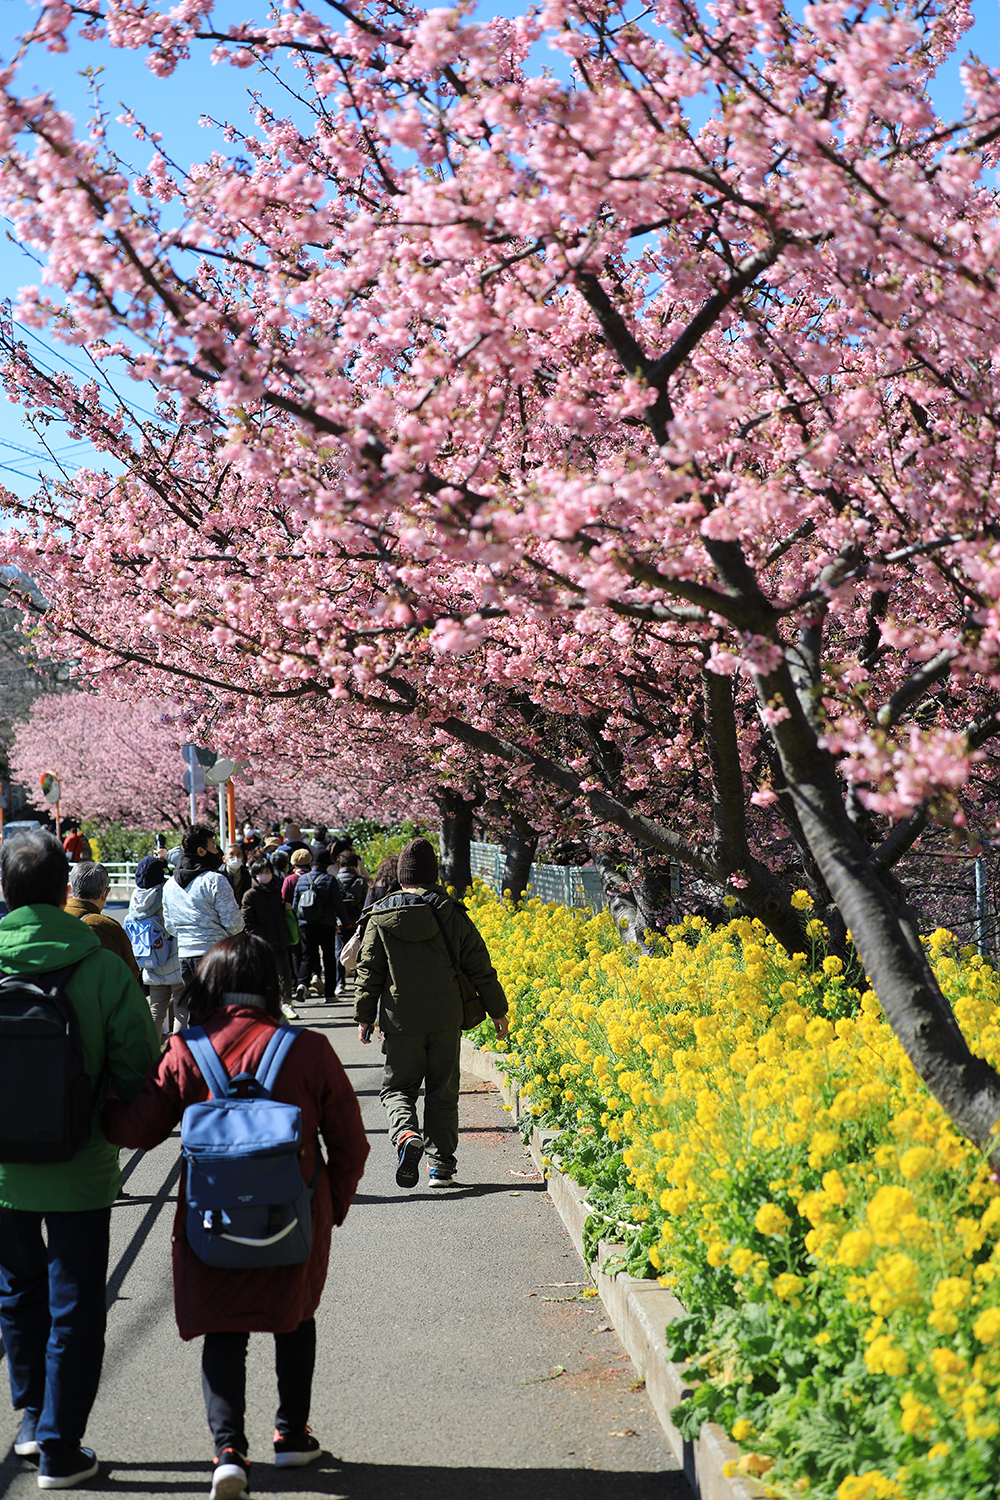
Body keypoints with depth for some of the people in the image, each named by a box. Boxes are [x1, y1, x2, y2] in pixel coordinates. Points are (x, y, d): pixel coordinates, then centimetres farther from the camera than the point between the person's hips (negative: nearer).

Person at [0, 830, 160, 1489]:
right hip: (79, 1169, -2)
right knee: (74, 1309, 11)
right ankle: (59, 1449, 17)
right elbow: (140, 1067, -14)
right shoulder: (103, 968, -16)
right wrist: (115, 1119, 5)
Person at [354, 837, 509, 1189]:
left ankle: (405, 1134, -21)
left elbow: (369, 972, 1)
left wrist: (364, 1016, 10)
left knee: (397, 1087, 8)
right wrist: (498, 1011, 11)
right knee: (442, 1092, 11)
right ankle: (441, 1164, 11)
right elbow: (479, 968, 2)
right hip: (446, 1019, 1)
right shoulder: (452, 914, -1)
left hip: (401, 1019, -1)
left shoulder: (381, 917, -1)